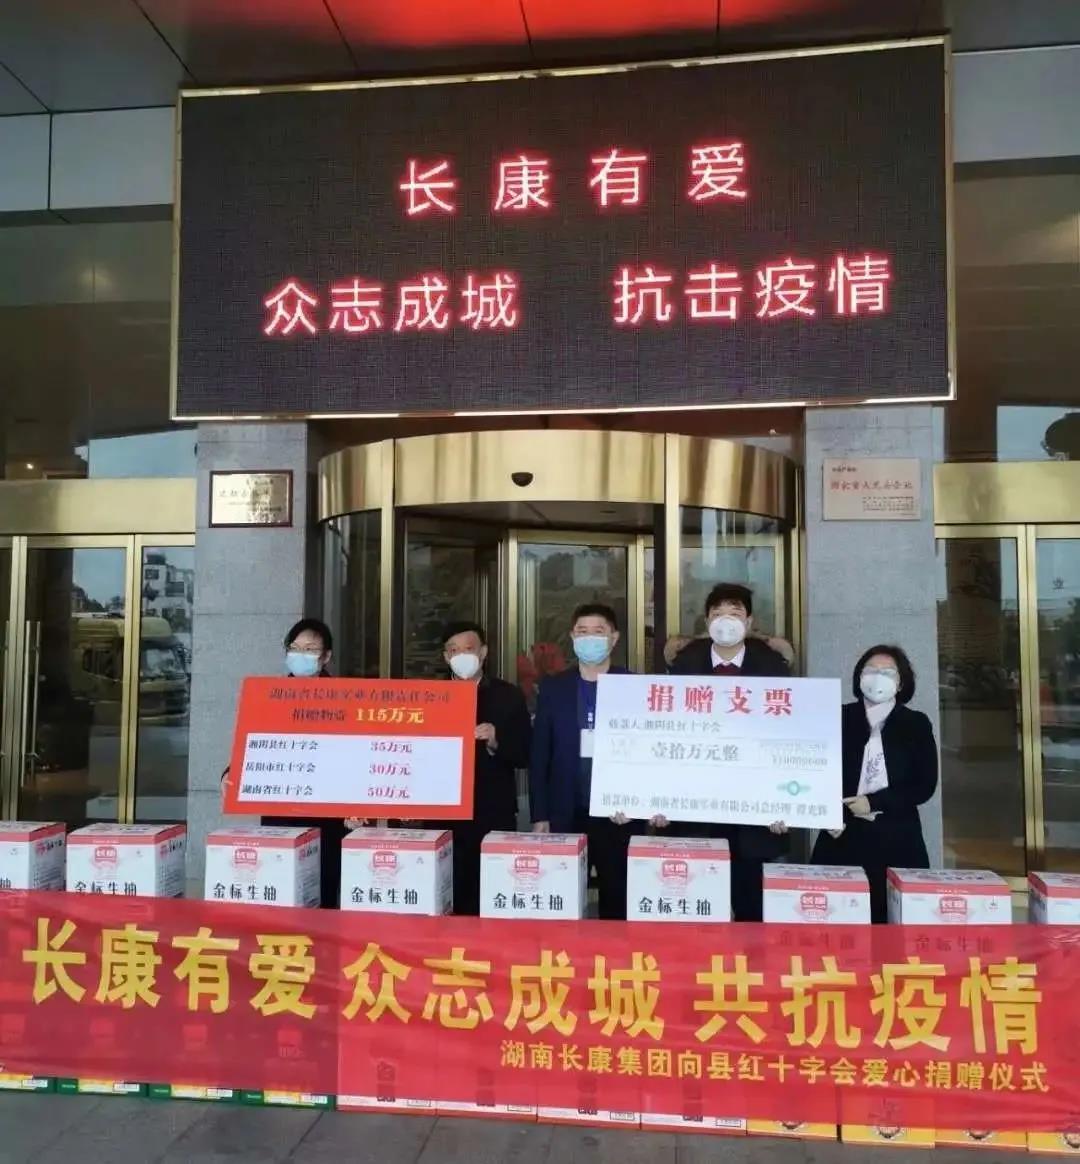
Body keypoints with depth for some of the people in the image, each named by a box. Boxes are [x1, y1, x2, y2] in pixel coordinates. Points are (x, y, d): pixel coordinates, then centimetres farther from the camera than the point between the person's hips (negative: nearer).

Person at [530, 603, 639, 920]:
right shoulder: (553, 687, 6)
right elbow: (539, 755, 5)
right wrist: (540, 815, 0)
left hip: (618, 814, -1)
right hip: (565, 814, 1)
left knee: (617, 898, 6)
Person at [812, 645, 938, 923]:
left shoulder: (916, 724, 6)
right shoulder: (839, 718, 7)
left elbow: (925, 785, 0)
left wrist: (874, 803, -9)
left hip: (896, 838, 0)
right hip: (843, 835, 0)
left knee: (891, 913, -4)